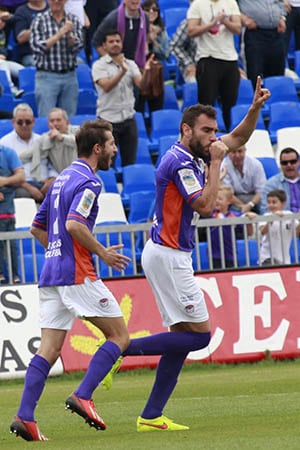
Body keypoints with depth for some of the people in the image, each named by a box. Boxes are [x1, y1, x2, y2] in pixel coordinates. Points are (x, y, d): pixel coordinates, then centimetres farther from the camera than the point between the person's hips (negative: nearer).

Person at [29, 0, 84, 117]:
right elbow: (37, 47, -8)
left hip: (69, 76, 3)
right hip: (47, 76, -3)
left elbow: (78, 47, 1)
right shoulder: (39, 20, 1)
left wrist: (69, 34, -19)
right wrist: (60, 34, -16)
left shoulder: (74, 20, 9)